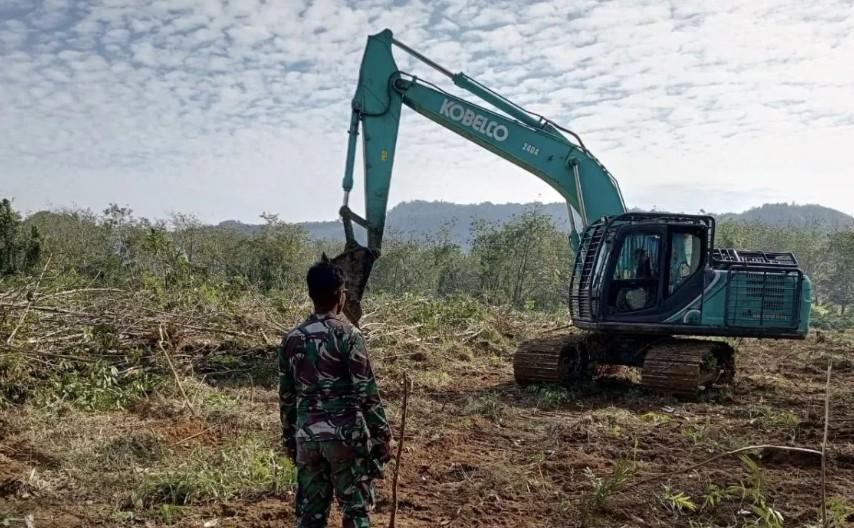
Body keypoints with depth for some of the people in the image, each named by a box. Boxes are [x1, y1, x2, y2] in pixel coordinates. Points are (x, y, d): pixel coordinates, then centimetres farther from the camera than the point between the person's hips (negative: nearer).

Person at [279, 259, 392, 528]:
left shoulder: (291, 339, 4)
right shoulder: (349, 336, -12)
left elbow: (286, 397, 9)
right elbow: (367, 394, -11)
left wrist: (289, 437, 20)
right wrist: (382, 436, -3)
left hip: (307, 436, 5)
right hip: (346, 436, -5)